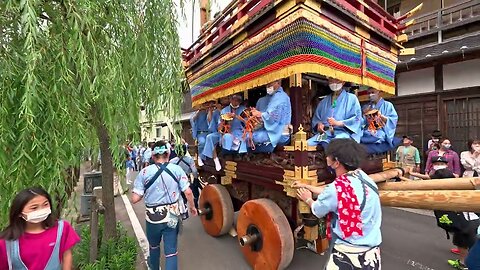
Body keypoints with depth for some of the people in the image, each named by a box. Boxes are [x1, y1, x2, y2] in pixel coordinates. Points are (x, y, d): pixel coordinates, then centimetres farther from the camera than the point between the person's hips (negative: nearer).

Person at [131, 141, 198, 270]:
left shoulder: (144, 172, -10)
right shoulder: (177, 169, -9)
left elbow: (135, 199, -11)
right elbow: (188, 192, -10)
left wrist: (145, 192, 10)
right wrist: (192, 207, 7)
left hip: (153, 217, 1)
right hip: (172, 216, -1)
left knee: (154, 246, 29)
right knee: (171, 250, 11)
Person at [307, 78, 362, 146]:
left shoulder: (352, 98, 13)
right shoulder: (324, 101, 26)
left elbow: (356, 119, 2)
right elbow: (316, 119, 23)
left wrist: (338, 123, -12)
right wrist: (319, 124, -1)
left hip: (342, 134, -3)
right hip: (325, 133, 4)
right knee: (307, 144, -26)